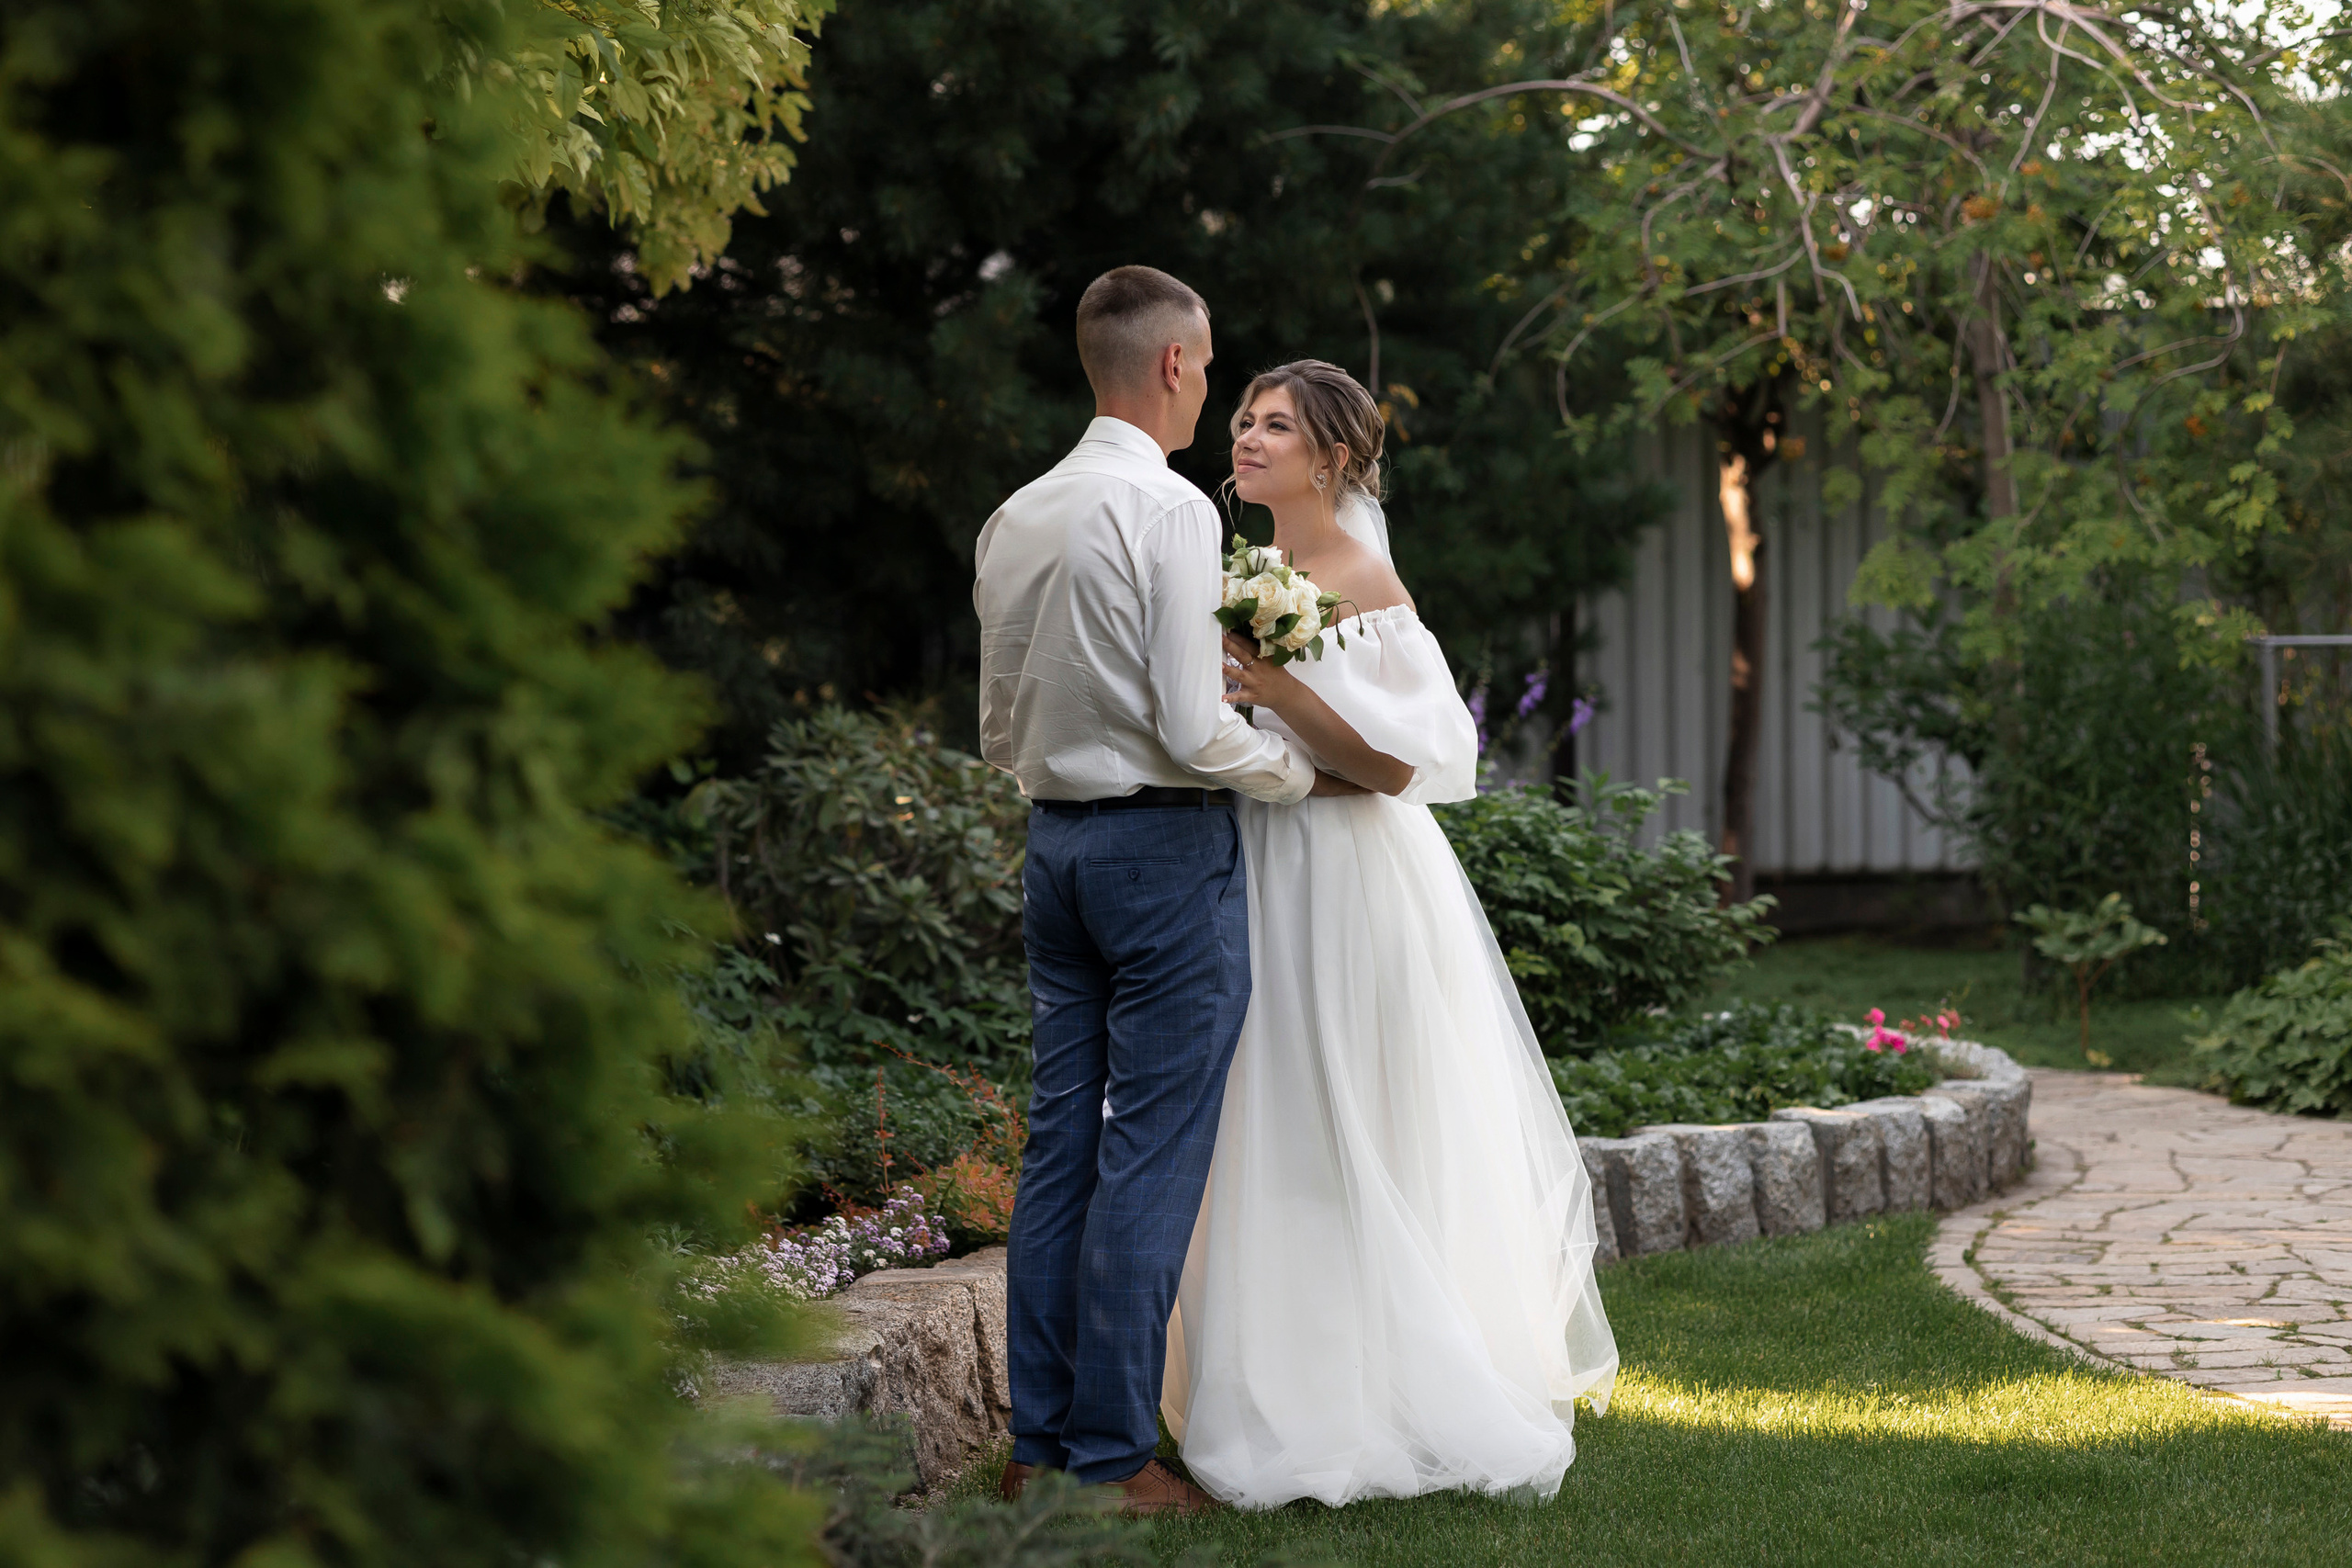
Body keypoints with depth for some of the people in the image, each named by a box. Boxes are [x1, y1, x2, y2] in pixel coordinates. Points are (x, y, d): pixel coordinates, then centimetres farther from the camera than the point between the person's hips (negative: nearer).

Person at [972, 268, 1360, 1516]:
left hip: (1053, 839, 7)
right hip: (1165, 846, -7)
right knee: (1152, 1157, -3)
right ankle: (1112, 1454, -1)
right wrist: (1306, 768, -2)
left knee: (1060, 1142, 10)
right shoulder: (1169, 510, -14)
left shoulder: (1016, 519, 9)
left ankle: (1038, 1443, 12)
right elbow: (1193, 732, -17)